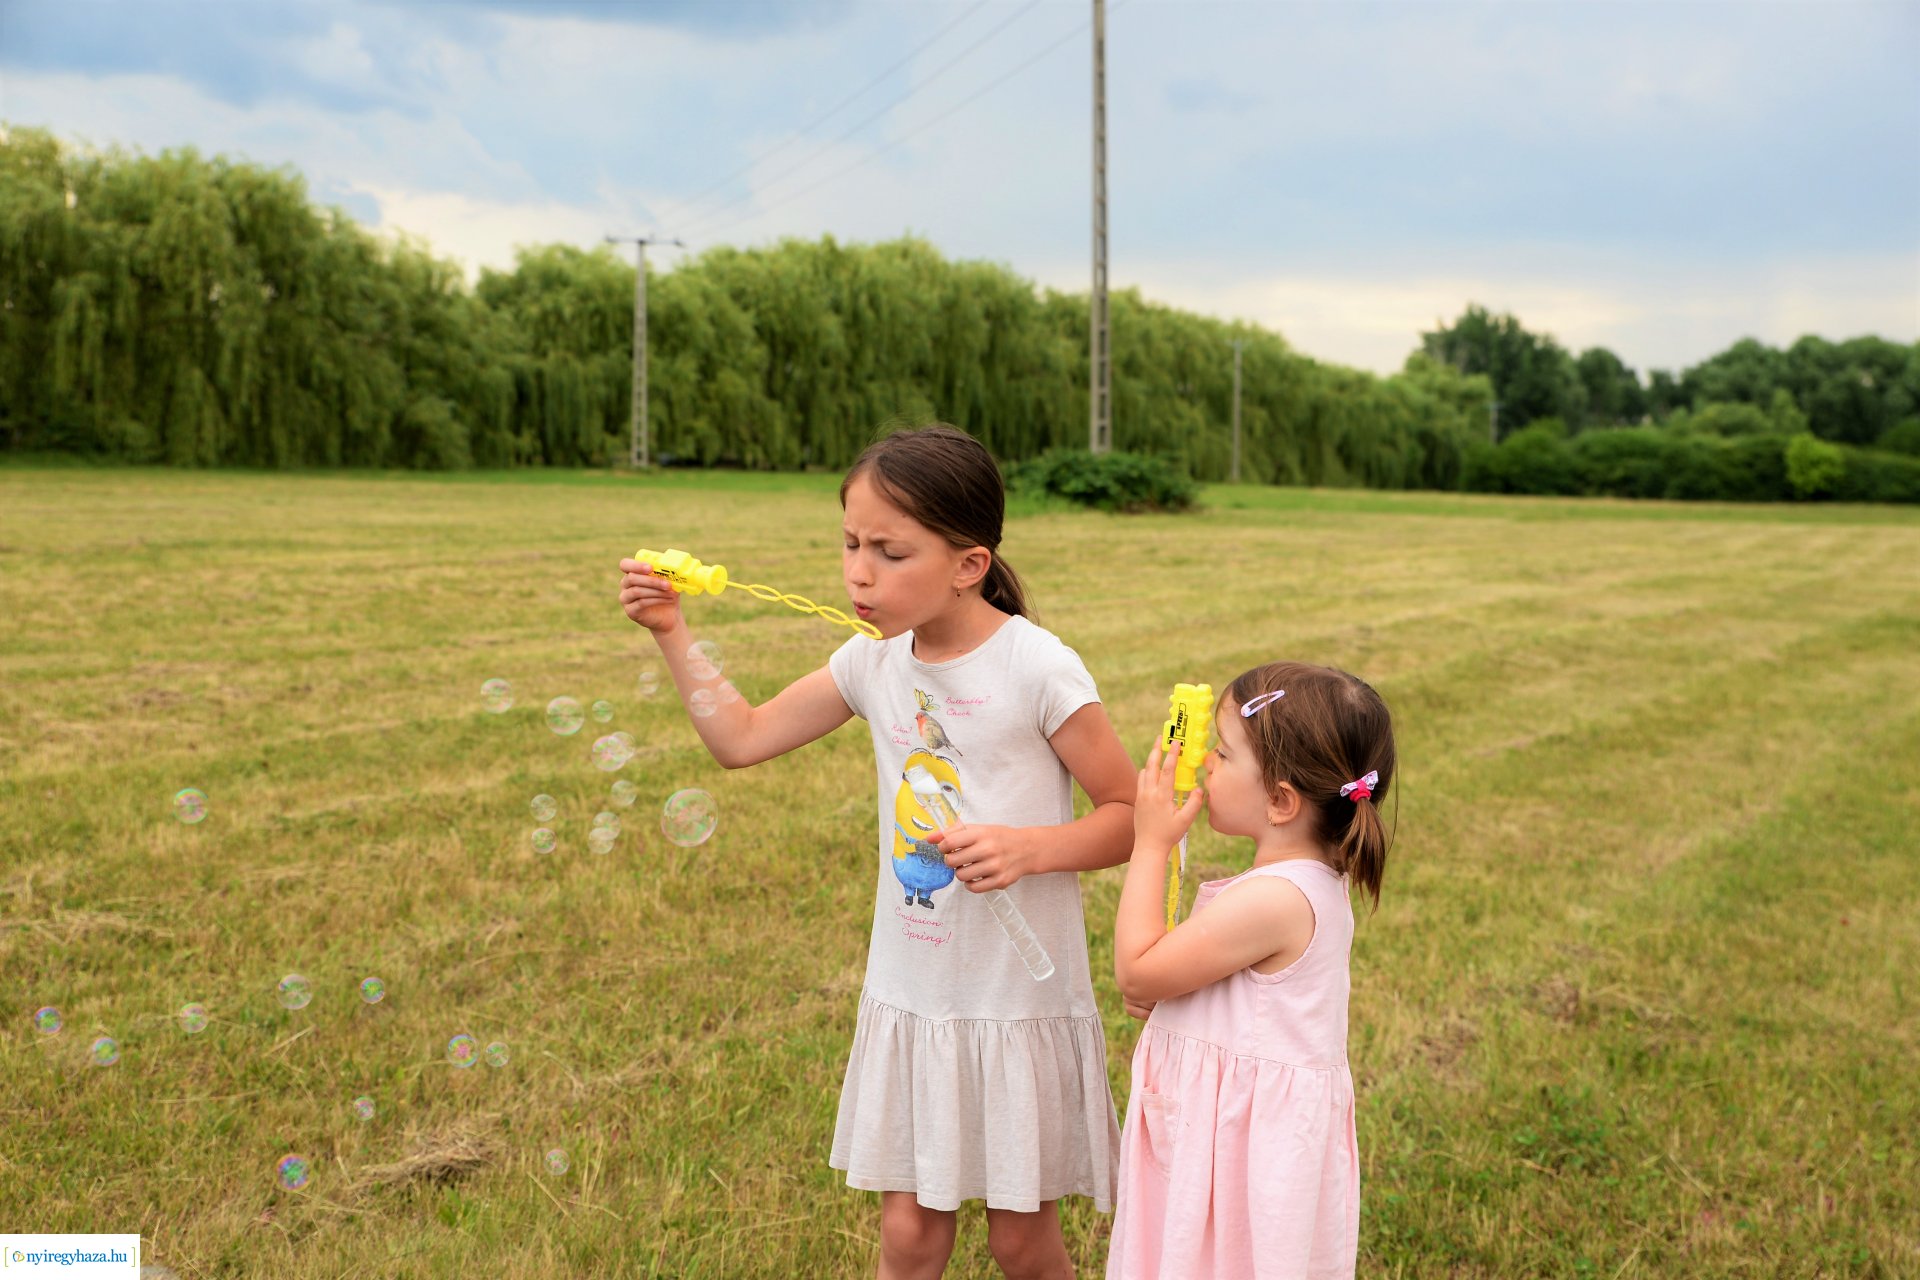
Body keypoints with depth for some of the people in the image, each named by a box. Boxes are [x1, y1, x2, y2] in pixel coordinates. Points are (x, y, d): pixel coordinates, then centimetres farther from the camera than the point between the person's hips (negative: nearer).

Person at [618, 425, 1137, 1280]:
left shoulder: (1037, 669, -17)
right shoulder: (874, 663, -1)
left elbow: (1131, 816, -10)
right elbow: (741, 739, 7)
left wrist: (1030, 847, -26)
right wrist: (672, 633, -1)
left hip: (1020, 1004, -4)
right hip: (910, 997, 4)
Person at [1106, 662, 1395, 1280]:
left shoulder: (1271, 900, -27)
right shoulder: (1312, 881, 5)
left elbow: (1136, 970, -18)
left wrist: (1150, 844, -13)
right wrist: (1160, 990, 2)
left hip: (1246, 1135, -9)